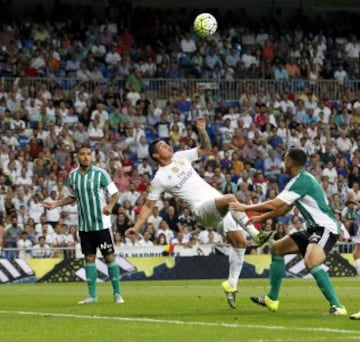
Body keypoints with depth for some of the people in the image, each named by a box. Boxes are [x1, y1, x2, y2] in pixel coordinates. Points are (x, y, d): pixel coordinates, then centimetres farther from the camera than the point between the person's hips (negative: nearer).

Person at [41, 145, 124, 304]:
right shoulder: (72, 175, 5)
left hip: (101, 223, -4)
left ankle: (117, 293, 6)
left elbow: (115, 193, -7)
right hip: (84, 224, 4)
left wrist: (110, 205, -26)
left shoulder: (100, 173, -9)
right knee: (89, 258, 6)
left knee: (110, 257, -3)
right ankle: (92, 295, 11)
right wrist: (55, 204, 10)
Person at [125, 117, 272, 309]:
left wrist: (202, 130, 5)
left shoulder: (181, 157, 14)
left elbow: (206, 148, 23)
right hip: (202, 208, -7)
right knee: (230, 199, -36)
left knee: (239, 242, 0)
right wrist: (136, 227, -5)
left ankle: (231, 285, 9)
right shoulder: (160, 179, -1)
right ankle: (256, 235, -36)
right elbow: (148, 206, 3)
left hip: (219, 203, 7)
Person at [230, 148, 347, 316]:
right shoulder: (301, 179, 13)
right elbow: (283, 209, 24)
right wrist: (261, 218, 25)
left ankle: (336, 306, -31)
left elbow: (274, 205, -20)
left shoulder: (302, 181, -19)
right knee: (277, 248, 17)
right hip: (314, 228, 11)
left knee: (311, 262, -34)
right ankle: (272, 300, 23)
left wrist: (245, 208, -8)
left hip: (325, 228, -11)